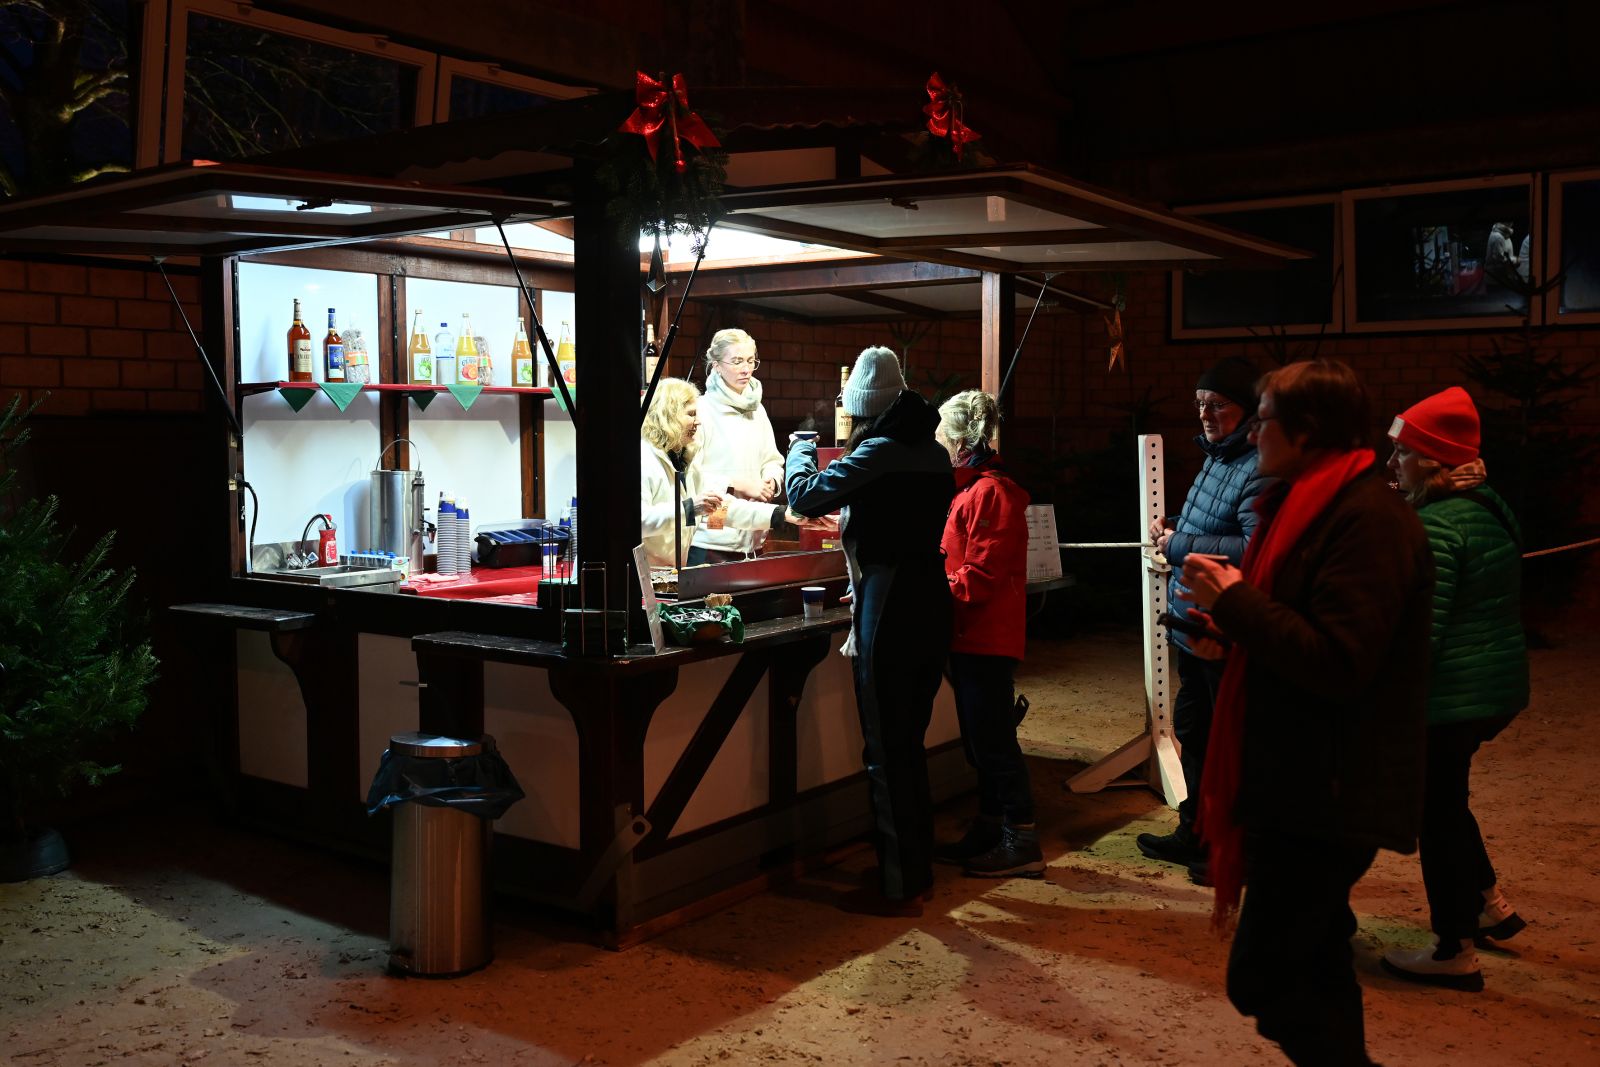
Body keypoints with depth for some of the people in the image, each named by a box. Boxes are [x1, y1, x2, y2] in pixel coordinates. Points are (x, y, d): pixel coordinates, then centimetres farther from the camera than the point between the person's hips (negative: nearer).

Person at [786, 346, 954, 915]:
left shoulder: (880, 451, -14)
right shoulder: (933, 451, 11)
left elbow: (805, 495, -14)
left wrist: (800, 452, 6)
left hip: (888, 606, -8)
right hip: (931, 598, 8)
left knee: (886, 750, 0)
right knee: (910, 745, 17)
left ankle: (899, 887, 7)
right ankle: (918, 869, 27)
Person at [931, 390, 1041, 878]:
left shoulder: (989, 493, -17)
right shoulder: (974, 489, 15)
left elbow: (981, 576, -21)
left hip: (987, 638, -10)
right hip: (973, 636, 10)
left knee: (992, 741, -4)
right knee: (982, 740, 16)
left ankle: (1023, 843, 5)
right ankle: (988, 832, 26)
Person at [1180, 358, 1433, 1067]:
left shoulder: (1367, 517, -19)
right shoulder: (1317, 505, 15)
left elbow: (1338, 664, -27)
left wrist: (1234, 600, -19)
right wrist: (1235, 632, 9)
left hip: (1330, 793, -11)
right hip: (1306, 787, 11)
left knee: (1260, 980, -8)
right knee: (1311, 969, 19)